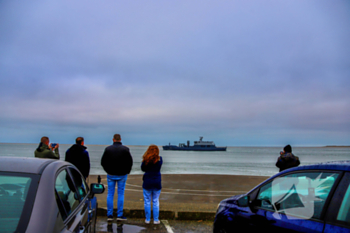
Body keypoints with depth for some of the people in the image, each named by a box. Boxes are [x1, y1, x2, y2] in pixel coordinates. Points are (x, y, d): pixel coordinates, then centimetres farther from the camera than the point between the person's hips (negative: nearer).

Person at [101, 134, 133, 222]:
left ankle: (109, 215, 10)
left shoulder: (108, 149, -2)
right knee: (121, 194, 6)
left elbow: (103, 162, 3)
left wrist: (108, 171, 13)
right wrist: (126, 171, 8)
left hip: (111, 175, 1)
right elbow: (130, 162, -5)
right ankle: (120, 215, 8)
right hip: (122, 175, -1)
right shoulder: (125, 149, -7)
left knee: (110, 194, 8)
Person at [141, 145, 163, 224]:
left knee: (147, 201, 9)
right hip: (157, 182, 1)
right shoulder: (159, 159, -5)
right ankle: (156, 220, 14)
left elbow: (142, 168, 5)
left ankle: (147, 219, 15)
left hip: (147, 182, -1)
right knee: (156, 202, 9)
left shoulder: (146, 159, -8)